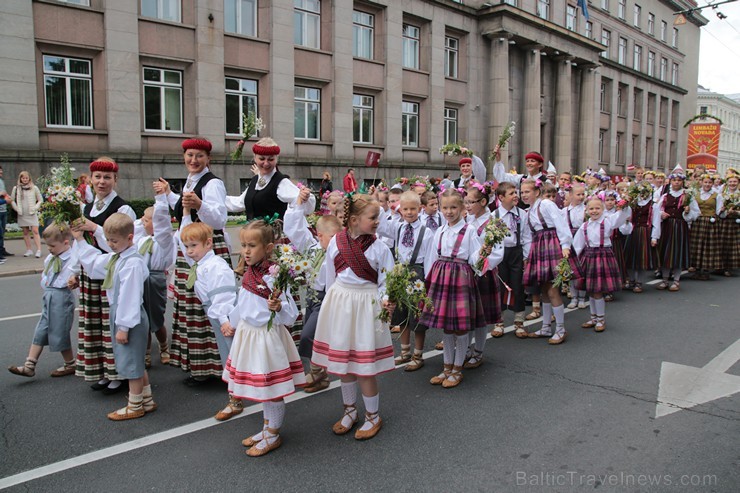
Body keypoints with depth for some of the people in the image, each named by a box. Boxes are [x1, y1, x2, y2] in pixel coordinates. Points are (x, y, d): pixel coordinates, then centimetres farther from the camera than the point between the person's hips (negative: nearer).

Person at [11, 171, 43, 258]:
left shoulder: (34, 188, 2)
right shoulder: (16, 188, 6)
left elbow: (40, 199, 7)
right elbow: (12, 200, 12)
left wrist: (35, 208, -4)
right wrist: (17, 209, 1)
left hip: (32, 214, -2)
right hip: (22, 214, 2)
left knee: (35, 231, -11)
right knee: (25, 232, 7)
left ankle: (38, 250, -15)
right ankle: (29, 250, 14)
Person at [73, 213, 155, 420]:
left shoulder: (132, 263, -23)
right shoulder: (114, 257, 6)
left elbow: (129, 297, -24)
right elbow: (93, 262, 25)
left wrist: (123, 327, -22)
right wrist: (80, 240, 27)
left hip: (130, 318, -10)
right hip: (118, 314, 10)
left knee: (131, 362, 3)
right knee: (136, 362, 18)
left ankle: (134, 407, 17)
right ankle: (147, 400, 31)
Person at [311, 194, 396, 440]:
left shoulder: (379, 248, -8)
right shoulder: (335, 242, -1)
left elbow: (386, 282, -6)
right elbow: (330, 276, 9)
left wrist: (386, 301, -25)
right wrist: (332, 301, 13)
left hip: (365, 305, -3)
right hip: (338, 304, 4)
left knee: (365, 366, 1)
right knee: (341, 361, 14)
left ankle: (373, 416, 22)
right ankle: (350, 410, 35)